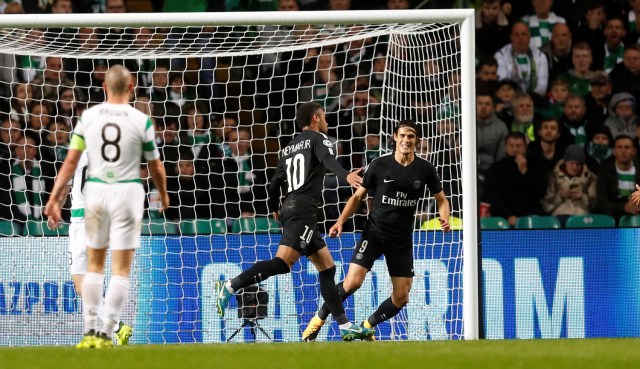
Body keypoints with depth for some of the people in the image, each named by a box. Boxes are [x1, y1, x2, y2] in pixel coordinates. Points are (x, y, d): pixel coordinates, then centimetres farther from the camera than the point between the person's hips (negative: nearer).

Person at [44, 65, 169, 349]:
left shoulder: (88, 116, 1)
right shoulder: (141, 120, -4)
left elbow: (71, 161, 0)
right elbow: (156, 167, 5)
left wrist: (54, 200, 4)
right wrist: (164, 196, 23)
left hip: (95, 190, 2)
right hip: (127, 191, -2)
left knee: (94, 264, 15)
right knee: (121, 269, 3)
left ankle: (90, 331, 11)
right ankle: (106, 333, -3)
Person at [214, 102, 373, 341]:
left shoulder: (288, 148, 23)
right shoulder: (318, 139, 2)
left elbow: (275, 183, 24)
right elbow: (328, 159, -20)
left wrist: (274, 209, 40)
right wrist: (346, 176, -38)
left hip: (289, 208, 9)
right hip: (302, 211, -9)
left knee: (327, 266, 9)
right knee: (283, 262, -20)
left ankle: (345, 326, 7)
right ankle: (231, 286, -28)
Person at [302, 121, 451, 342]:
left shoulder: (425, 169, -1)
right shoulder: (379, 166, -4)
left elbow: (441, 199, 10)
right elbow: (358, 196, 5)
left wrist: (444, 218, -11)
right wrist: (340, 221, -7)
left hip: (402, 239, 2)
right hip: (374, 232, -2)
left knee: (401, 298, -2)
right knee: (352, 282, -19)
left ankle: (367, 327, 21)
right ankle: (319, 319, -1)